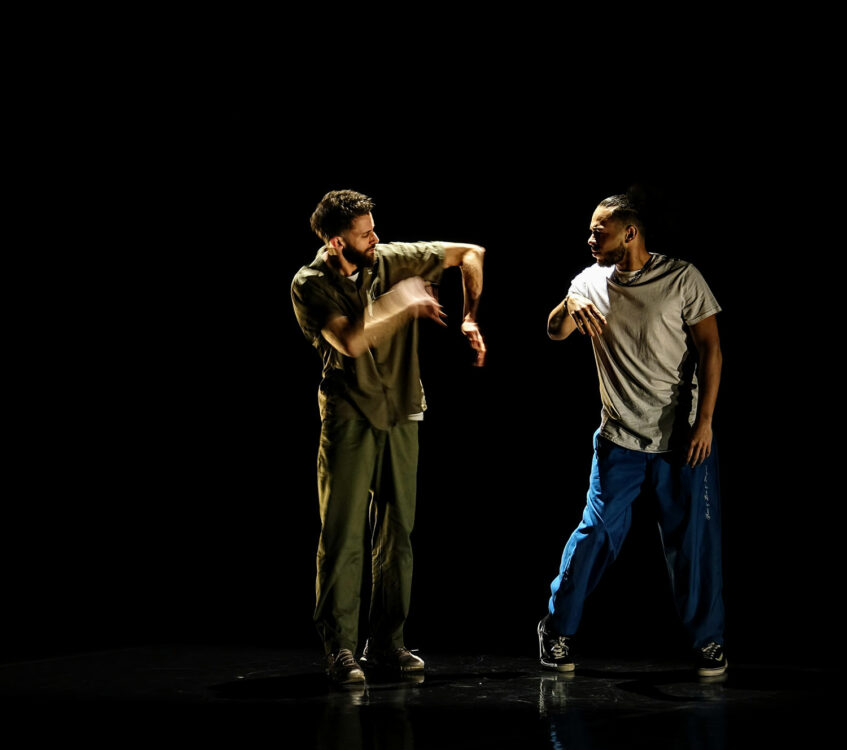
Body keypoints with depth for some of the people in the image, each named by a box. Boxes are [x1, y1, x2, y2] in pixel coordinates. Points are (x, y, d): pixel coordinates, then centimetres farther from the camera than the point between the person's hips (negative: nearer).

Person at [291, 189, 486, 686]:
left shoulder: (393, 260, 0)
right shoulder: (310, 285, -9)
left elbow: (470, 253, 8)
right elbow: (351, 340, -24)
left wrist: (470, 319, 0)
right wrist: (402, 303, -17)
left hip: (400, 415, 4)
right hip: (349, 418, -4)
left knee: (397, 534, 7)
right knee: (344, 534, -7)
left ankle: (386, 644, 14)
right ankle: (340, 649, -2)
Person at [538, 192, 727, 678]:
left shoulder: (682, 279, -6)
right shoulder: (592, 282, 5)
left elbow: (710, 349, -5)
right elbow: (555, 333, 2)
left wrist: (705, 419, -11)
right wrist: (569, 305, -20)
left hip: (683, 438, -2)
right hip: (620, 438, 2)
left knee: (694, 539, 2)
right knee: (597, 532, 0)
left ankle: (708, 640, 15)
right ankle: (558, 628, 14)